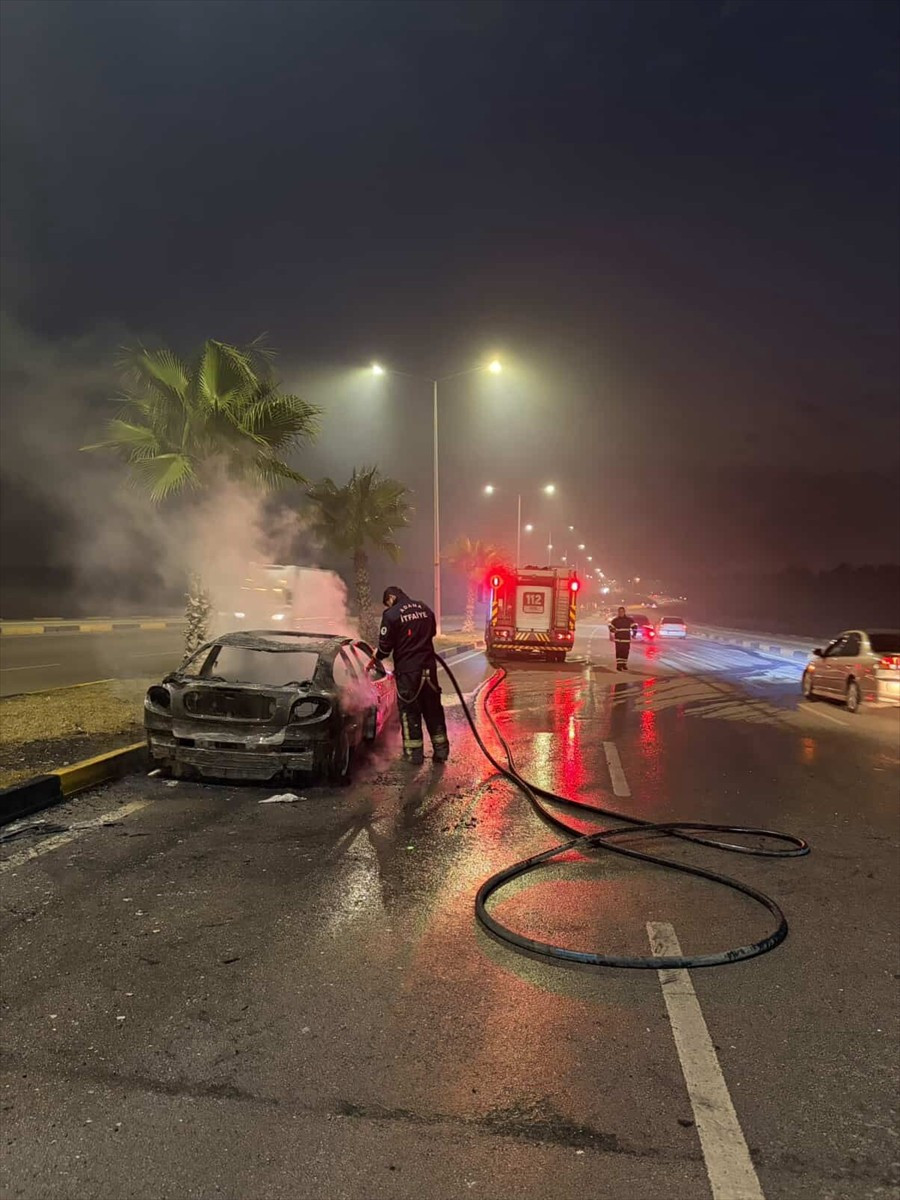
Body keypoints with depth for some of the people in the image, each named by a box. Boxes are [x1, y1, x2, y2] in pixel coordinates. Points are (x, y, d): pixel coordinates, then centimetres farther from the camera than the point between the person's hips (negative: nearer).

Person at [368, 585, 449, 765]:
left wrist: (375, 659, 11)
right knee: (433, 709, 13)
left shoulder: (391, 615, -11)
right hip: (428, 667, 5)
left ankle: (414, 753, 11)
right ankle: (441, 750, 18)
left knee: (410, 711, 6)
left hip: (407, 670, -5)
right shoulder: (425, 609, 8)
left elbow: (385, 646, -8)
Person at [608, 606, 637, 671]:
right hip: (618, 639, -2)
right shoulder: (615, 620, 2)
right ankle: (619, 665, -9)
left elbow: (634, 626, 9)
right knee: (619, 652, -10)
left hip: (627, 639, 2)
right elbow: (610, 626, 11)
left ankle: (624, 664, 21)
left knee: (625, 652, 7)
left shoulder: (629, 620, 5)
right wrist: (613, 630, -9)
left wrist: (634, 634, 0)